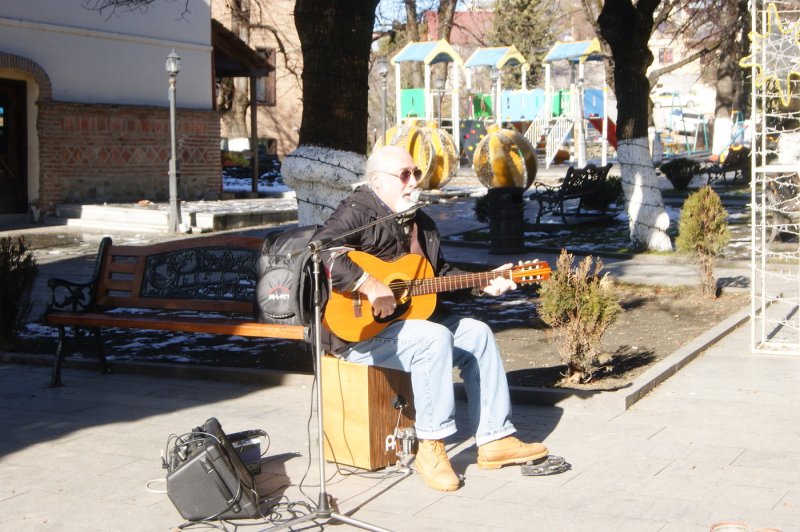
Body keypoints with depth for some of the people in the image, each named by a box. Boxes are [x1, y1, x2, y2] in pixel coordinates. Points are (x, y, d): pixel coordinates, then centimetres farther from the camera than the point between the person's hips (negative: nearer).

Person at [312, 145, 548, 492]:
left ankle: (494, 440, 6)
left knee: (478, 334, 4)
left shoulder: (419, 222, 16)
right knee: (434, 338, -31)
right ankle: (431, 447, -22)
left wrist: (484, 284, 11)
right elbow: (320, 251, -32)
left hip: (412, 316, 10)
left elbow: (441, 274, 23)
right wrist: (370, 286, -37)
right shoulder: (357, 212, -14)